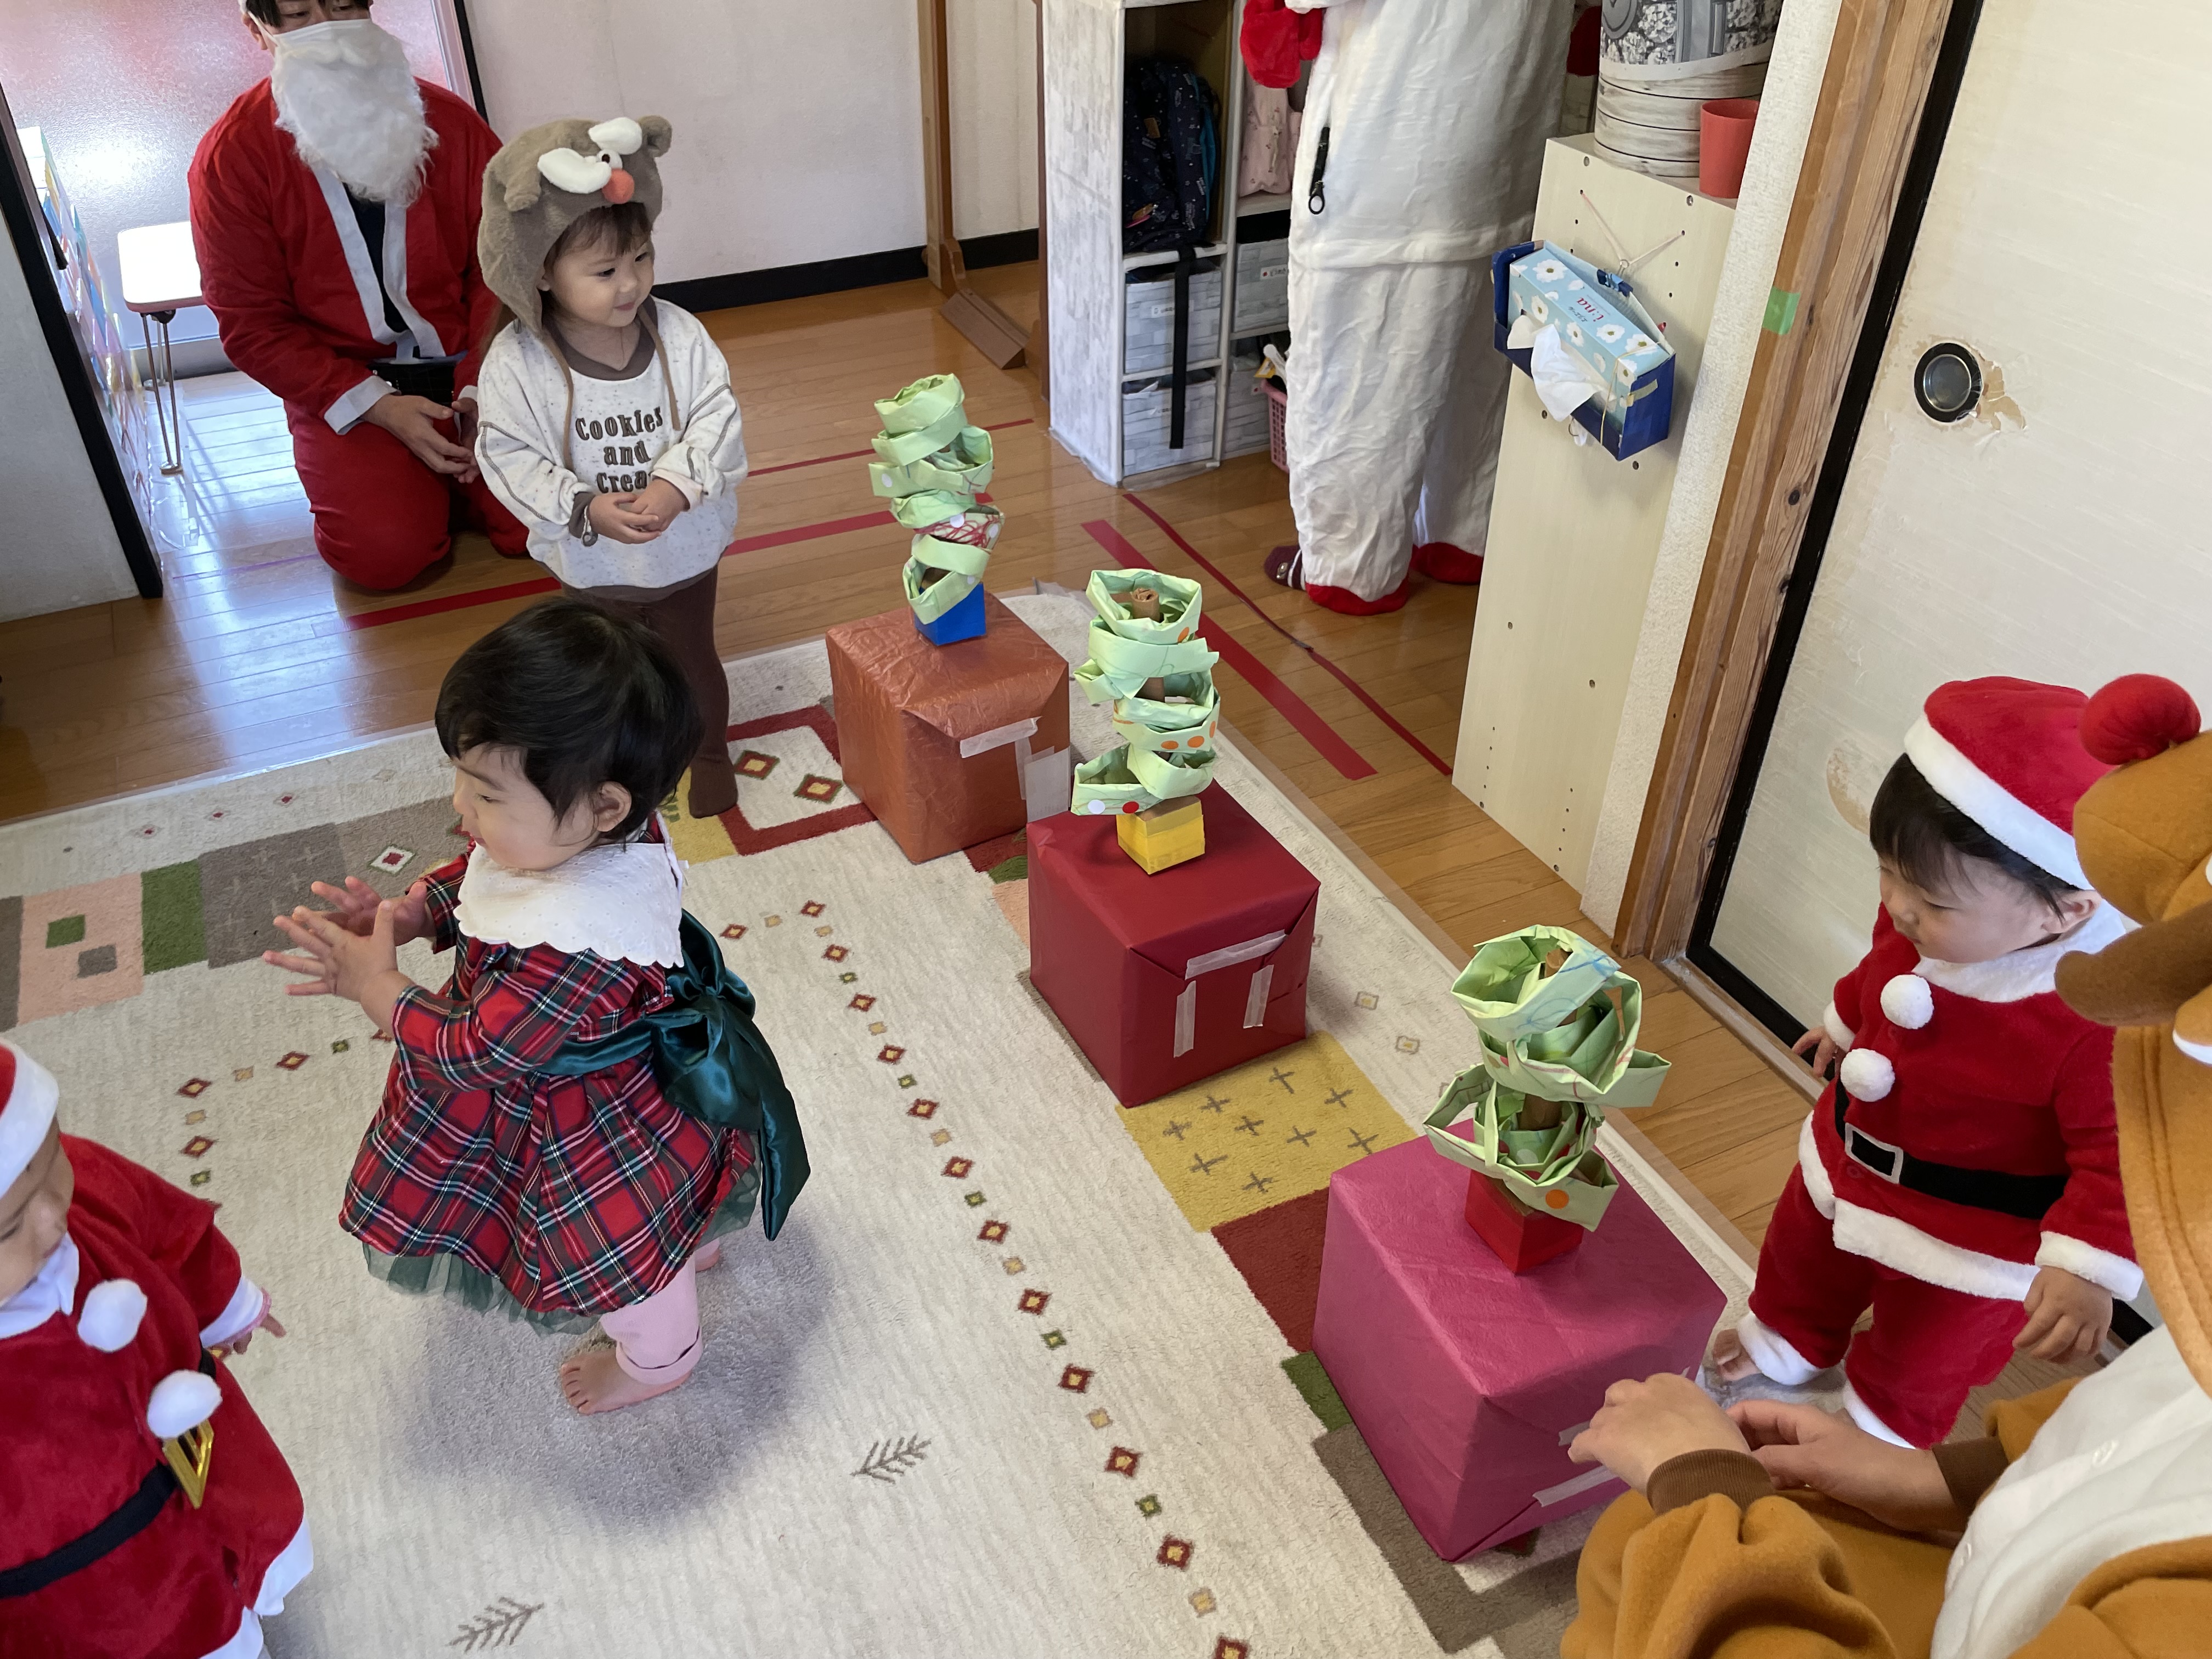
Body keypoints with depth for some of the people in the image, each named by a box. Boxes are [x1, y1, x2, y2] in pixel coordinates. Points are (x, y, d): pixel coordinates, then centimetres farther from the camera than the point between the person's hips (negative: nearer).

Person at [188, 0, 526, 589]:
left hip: (469, 362, 2)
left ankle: (449, 473, 15)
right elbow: (251, 324, -5)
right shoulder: (229, 159, -6)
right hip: (345, 387, -1)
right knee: (385, 552, -23)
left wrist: (480, 388, -17)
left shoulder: (450, 122, -1)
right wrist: (376, 406, -18)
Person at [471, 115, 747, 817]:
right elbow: (509, 457, -17)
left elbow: (717, 418, -15)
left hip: (684, 548, 0)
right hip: (591, 563, 0)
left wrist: (674, 485, -30)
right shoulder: (518, 362, -19)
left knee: (691, 655, 20)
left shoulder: (679, 334, -16)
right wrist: (587, 509, -28)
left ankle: (709, 753, 44)